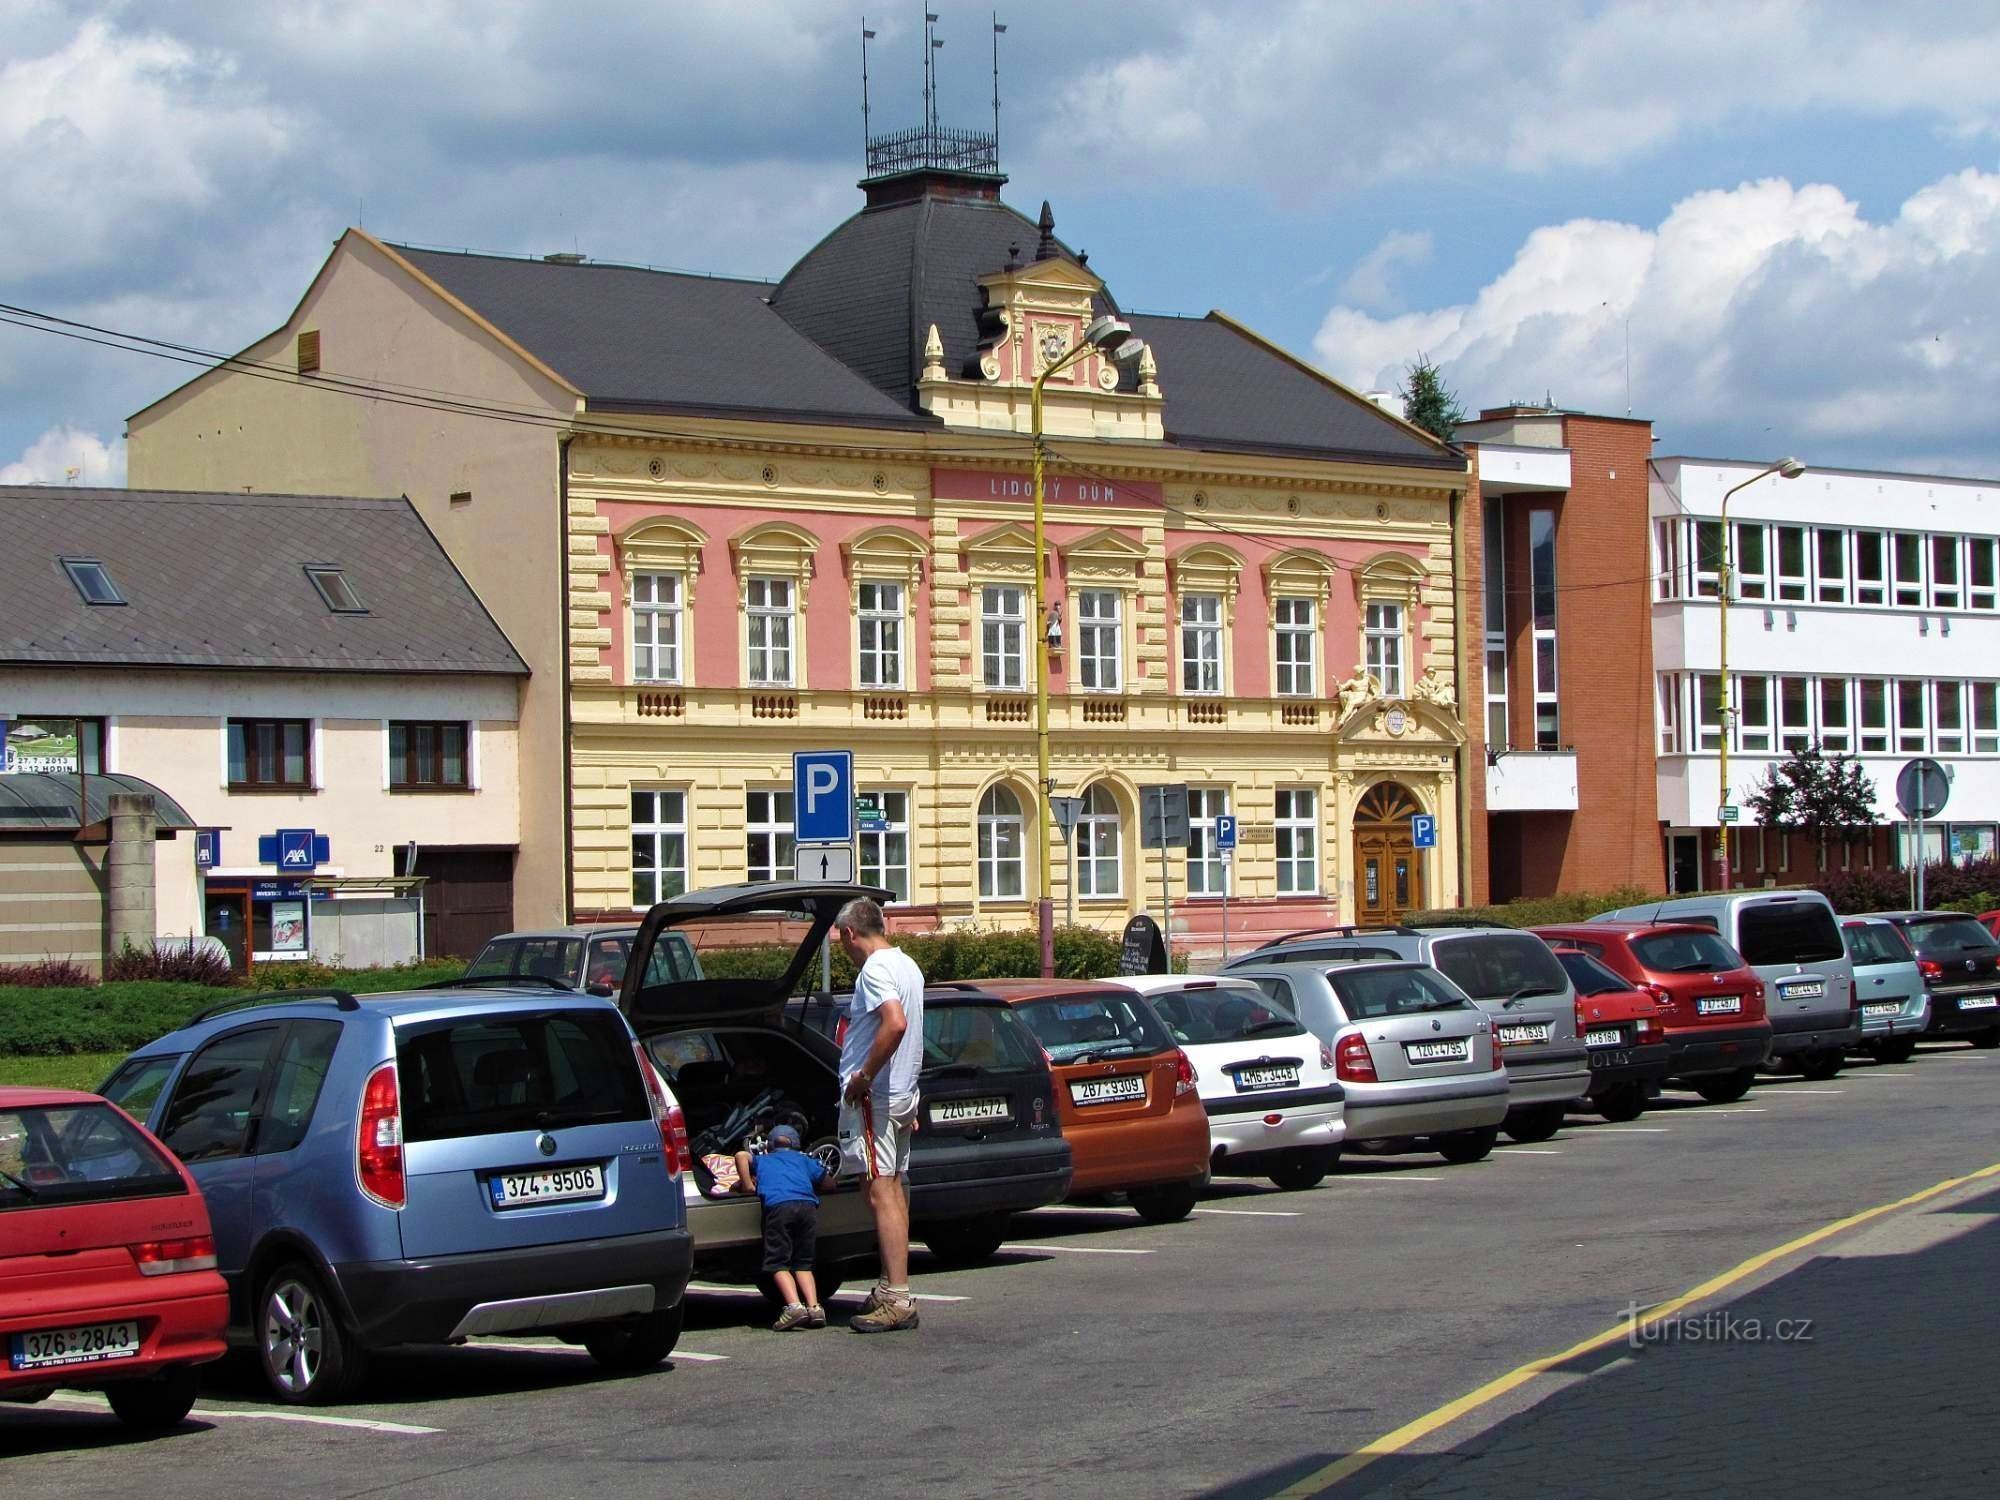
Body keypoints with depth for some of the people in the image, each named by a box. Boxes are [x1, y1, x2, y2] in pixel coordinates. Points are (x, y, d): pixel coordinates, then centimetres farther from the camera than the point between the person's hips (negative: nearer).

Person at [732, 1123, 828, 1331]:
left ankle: (794, 1306, -20)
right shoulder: (803, 1160, 34)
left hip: (778, 1205, -3)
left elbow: (741, 1155, 12)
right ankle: (814, 1307, -4)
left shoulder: (762, 1160, 31)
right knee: (803, 1263, 14)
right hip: (808, 1205, 3)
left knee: (778, 1263, 1)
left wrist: (747, 1185, 17)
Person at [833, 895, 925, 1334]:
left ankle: (897, 1300, -15)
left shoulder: (875, 969, -16)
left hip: (872, 1097, -10)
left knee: (881, 1193, -11)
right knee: (895, 1190, 15)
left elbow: (895, 1023, -31)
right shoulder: (907, 965, 15)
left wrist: (864, 1077, -23)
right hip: (902, 1094, 10)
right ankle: (891, 1290, 22)